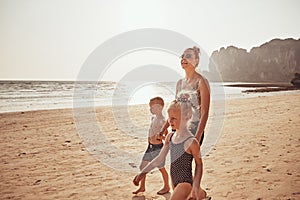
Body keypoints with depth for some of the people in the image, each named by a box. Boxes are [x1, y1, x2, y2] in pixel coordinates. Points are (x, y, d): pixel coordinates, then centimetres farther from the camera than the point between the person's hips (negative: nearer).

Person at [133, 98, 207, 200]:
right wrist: (143, 172, 2)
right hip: (174, 181, 7)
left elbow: (199, 165, -8)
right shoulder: (170, 137, -1)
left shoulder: (191, 142, -20)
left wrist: (196, 186, -9)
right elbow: (160, 158, 5)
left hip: (185, 182, -7)